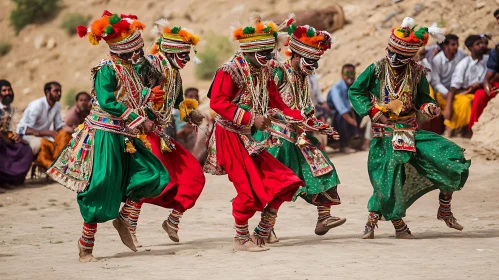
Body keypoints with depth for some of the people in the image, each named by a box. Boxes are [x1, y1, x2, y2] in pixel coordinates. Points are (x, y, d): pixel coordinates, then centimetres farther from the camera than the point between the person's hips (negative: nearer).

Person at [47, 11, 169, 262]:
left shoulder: (131, 68, 12)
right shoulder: (107, 69, -14)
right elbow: (107, 102, -23)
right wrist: (140, 120, -21)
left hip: (127, 138, 8)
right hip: (106, 136, -8)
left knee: (152, 175, -4)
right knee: (101, 191, -7)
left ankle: (124, 220, 12)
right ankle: (86, 247, 3)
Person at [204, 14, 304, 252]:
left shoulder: (263, 72, 9)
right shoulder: (230, 70, -14)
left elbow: (277, 105, 11)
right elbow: (217, 102, -23)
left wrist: (303, 118, -2)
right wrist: (251, 118, -26)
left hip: (252, 138, 8)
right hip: (231, 136, -8)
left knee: (281, 183, 1)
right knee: (249, 190, -10)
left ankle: (261, 235, 12)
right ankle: (242, 239, 8)